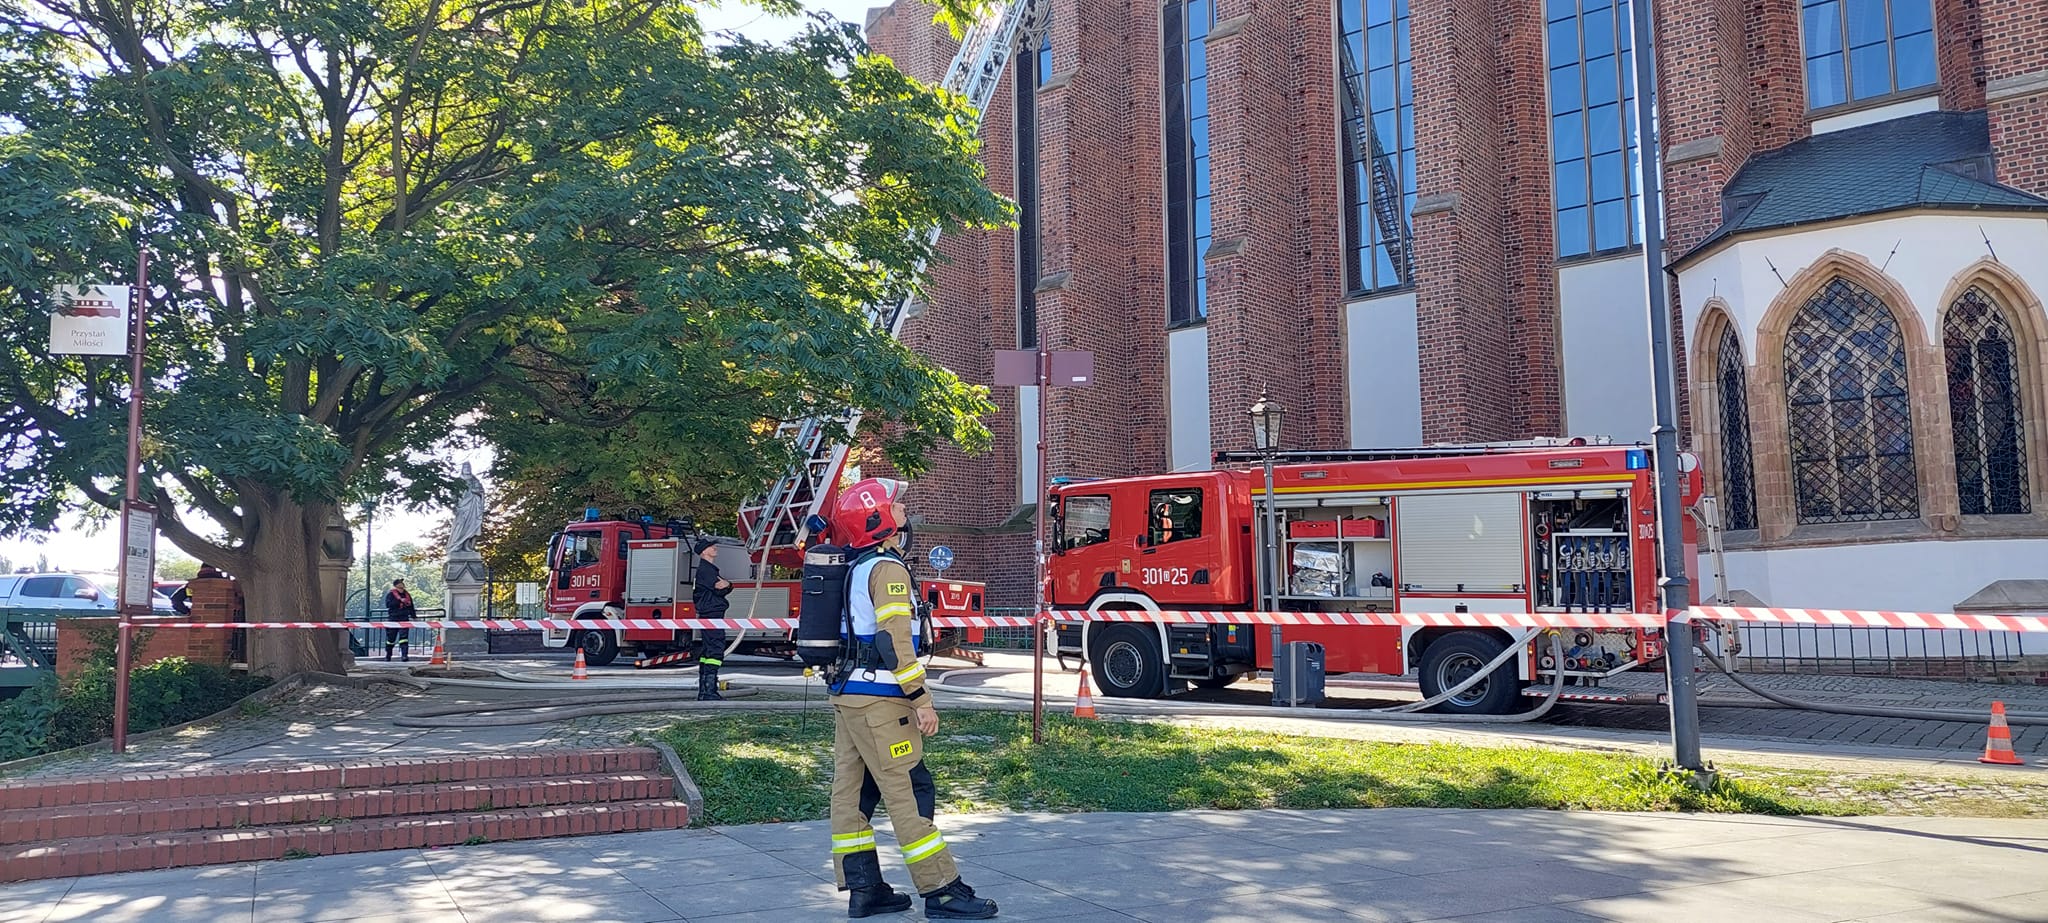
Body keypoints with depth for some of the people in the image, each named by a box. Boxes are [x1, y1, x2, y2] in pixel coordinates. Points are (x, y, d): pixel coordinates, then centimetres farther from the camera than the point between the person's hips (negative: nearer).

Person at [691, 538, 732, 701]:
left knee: (706, 652, 10)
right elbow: (720, 589, -18)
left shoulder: (710, 569, 23)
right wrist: (725, 585, 1)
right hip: (712, 614, -11)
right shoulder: (705, 568, -9)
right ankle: (709, 691, -19)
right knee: (715, 649, -14)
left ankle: (703, 692, 13)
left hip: (708, 615, 11)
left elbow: (725, 588, 13)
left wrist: (727, 584, -7)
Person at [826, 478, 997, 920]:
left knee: (852, 792, 8)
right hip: (878, 700, -10)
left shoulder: (856, 568, 16)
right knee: (909, 792, -7)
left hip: (848, 695, 10)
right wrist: (921, 700, -19)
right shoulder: (888, 568, -14)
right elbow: (894, 640, -21)